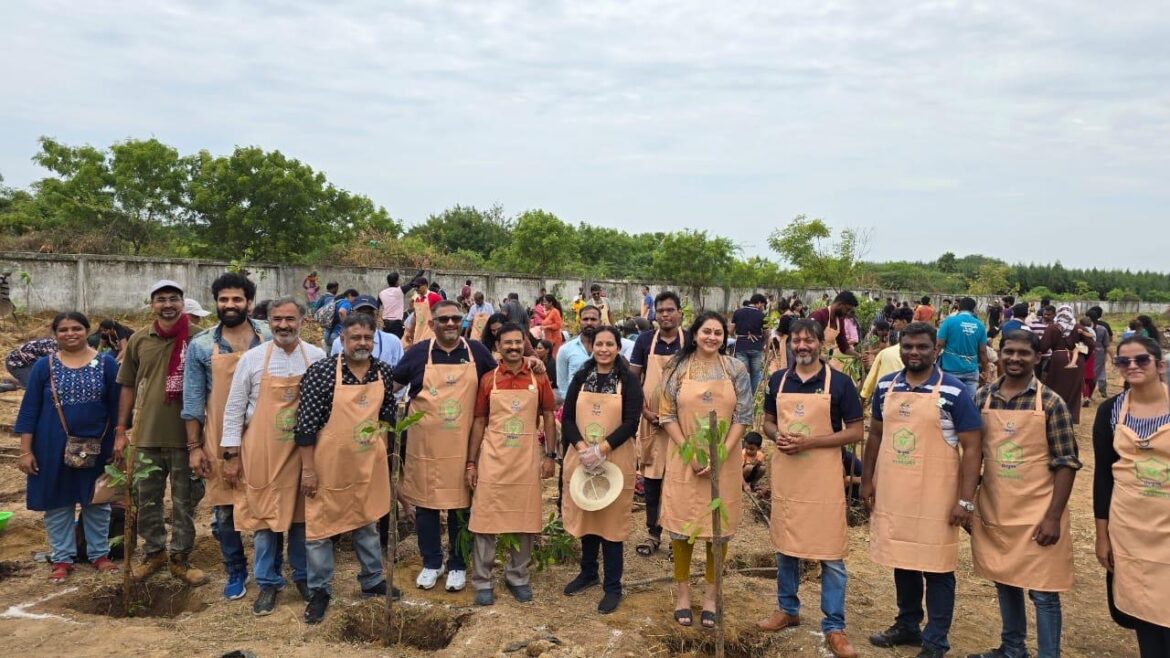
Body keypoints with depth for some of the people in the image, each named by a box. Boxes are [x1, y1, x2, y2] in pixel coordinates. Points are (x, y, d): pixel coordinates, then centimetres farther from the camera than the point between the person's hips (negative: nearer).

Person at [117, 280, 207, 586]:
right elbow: (128, 387, 9)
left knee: (184, 501, 8)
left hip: (185, 436, -3)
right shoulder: (138, 340, 3)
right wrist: (121, 430, 7)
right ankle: (153, 552, 32)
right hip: (147, 435, 3)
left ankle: (181, 557, 23)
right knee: (148, 499, 15)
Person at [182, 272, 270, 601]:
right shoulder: (201, 345, -2)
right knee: (224, 509, 10)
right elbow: (193, 400, 0)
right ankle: (235, 570, 27)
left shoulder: (270, 338, -2)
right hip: (219, 440, 1)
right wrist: (194, 447, -2)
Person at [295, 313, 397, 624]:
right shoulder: (321, 371, -15)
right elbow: (306, 423, -14)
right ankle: (320, 590, 23)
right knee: (320, 527, 7)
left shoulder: (384, 372, -1)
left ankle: (372, 581, 34)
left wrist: (382, 455, 11)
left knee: (367, 523, 18)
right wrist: (308, 469, -14)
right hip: (329, 465, -4)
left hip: (368, 465, 4)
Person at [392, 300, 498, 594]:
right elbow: (390, 385, 9)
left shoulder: (476, 351, 2)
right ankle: (431, 562, 28)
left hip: (462, 445, 0)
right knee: (425, 503, 10)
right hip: (425, 444, 0)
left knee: (460, 505, 9)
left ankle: (457, 565, 26)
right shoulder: (418, 352, 0)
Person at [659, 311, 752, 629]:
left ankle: (710, 594, 22)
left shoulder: (736, 369, 0)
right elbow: (667, 415, -2)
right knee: (681, 524, 5)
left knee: (719, 526, 6)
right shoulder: (677, 367, -1)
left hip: (724, 461, 1)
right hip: (684, 459, 0)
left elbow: (743, 416, -2)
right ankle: (683, 591, 21)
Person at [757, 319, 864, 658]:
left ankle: (834, 626, 13)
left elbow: (855, 432, -6)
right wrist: (777, 436, -10)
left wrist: (809, 442, -17)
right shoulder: (778, 379, 5)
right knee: (784, 545, 15)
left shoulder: (839, 382, -6)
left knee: (830, 553, 1)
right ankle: (787, 608, 32)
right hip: (785, 474, 4)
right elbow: (768, 421, 14)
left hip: (823, 476, -3)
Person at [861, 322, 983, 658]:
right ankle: (907, 625, 34)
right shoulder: (885, 386, 4)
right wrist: (867, 480, 10)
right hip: (891, 493, 4)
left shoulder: (954, 391, -10)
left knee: (936, 568, 5)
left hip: (935, 497, -4)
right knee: (902, 561, 17)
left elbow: (971, 448, -9)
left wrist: (965, 500, -13)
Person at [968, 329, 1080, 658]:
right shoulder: (982, 397, 2)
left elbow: (1066, 463, -9)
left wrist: (1053, 517, -13)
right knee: (1004, 582, 18)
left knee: (1043, 591, 3)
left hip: (1036, 515, -4)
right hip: (993, 511, 4)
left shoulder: (1051, 402, -9)